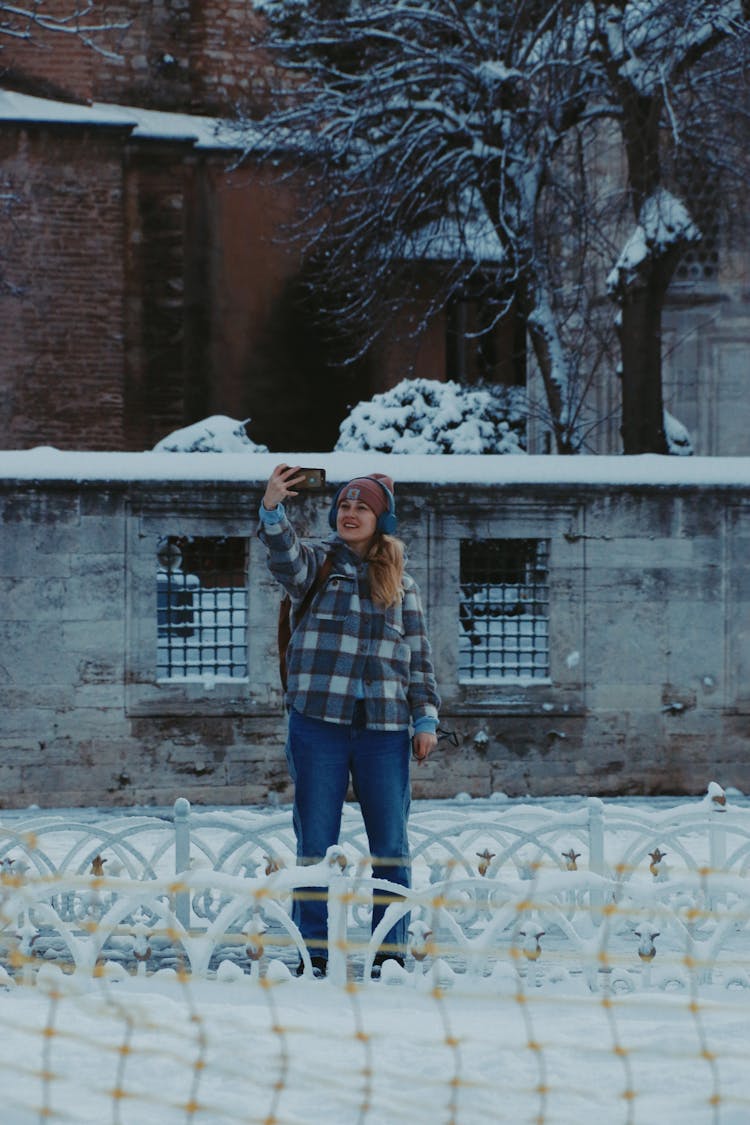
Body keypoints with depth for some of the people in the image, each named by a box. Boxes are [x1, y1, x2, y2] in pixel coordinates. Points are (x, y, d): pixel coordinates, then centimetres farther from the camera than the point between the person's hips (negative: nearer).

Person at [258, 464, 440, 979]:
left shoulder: (402, 583, 12)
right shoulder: (318, 561, 5)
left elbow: (419, 655, 13)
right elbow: (287, 559, -18)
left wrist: (426, 719, 4)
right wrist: (273, 511, -37)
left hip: (384, 727, 2)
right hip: (318, 723, -2)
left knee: (391, 845, 4)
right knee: (315, 843, 0)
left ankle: (391, 953, 11)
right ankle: (313, 953, 5)